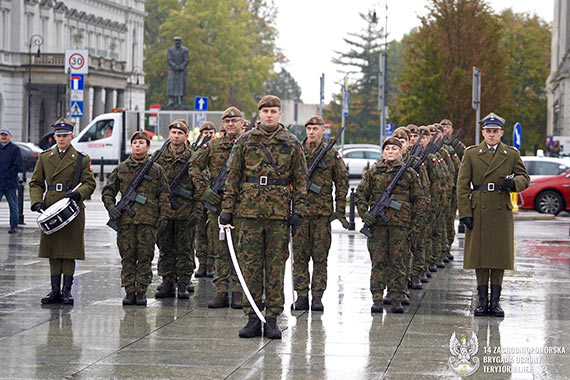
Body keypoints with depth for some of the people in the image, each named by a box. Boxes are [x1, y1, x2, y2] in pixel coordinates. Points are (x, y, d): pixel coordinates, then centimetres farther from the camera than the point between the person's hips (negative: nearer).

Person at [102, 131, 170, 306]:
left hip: (148, 220, -1)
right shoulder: (121, 169, 10)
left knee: (145, 257, -1)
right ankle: (129, 291, 7)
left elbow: (164, 195, 8)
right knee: (127, 256, 2)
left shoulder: (156, 170, 8)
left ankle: (141, 291, 5)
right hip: (125, 219, 1)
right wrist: (111, 207, -3)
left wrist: (163, 216, 0)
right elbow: (107, 191, 14)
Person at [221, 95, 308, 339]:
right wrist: (227, 208, 1)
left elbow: (300, 179, 7)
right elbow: (233, 176, 7)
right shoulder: (245, 141, 6)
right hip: (249, 212, 0)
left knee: (276, 266, 2)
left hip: (279, 214, 0)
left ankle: (272, 319, 7)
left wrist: (298, 211, 0)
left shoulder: (292, 144, 6)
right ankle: (252, 317, 8)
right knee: (250, 265, 2)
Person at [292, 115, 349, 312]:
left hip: (323, 213, -1)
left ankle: (317, 296, 5)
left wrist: (340, 211, 2)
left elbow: (342, 183, 8)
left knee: (320, 256, 1)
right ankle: (301, 295, 6)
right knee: (300, 255, 1)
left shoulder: (332, 155, 5)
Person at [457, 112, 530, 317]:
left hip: (501, 210, 1)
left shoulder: (512, 154, 7)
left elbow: (524, 178, 12)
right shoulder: (471, 153, 4)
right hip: (478, 210, -1)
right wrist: (464, 213, -7)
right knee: (479, 255, 2)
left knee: (500, 255, 1)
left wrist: (513, 182, -13)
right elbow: (462, 185, 1)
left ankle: (495, 300, 9)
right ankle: (483, 300, 9)